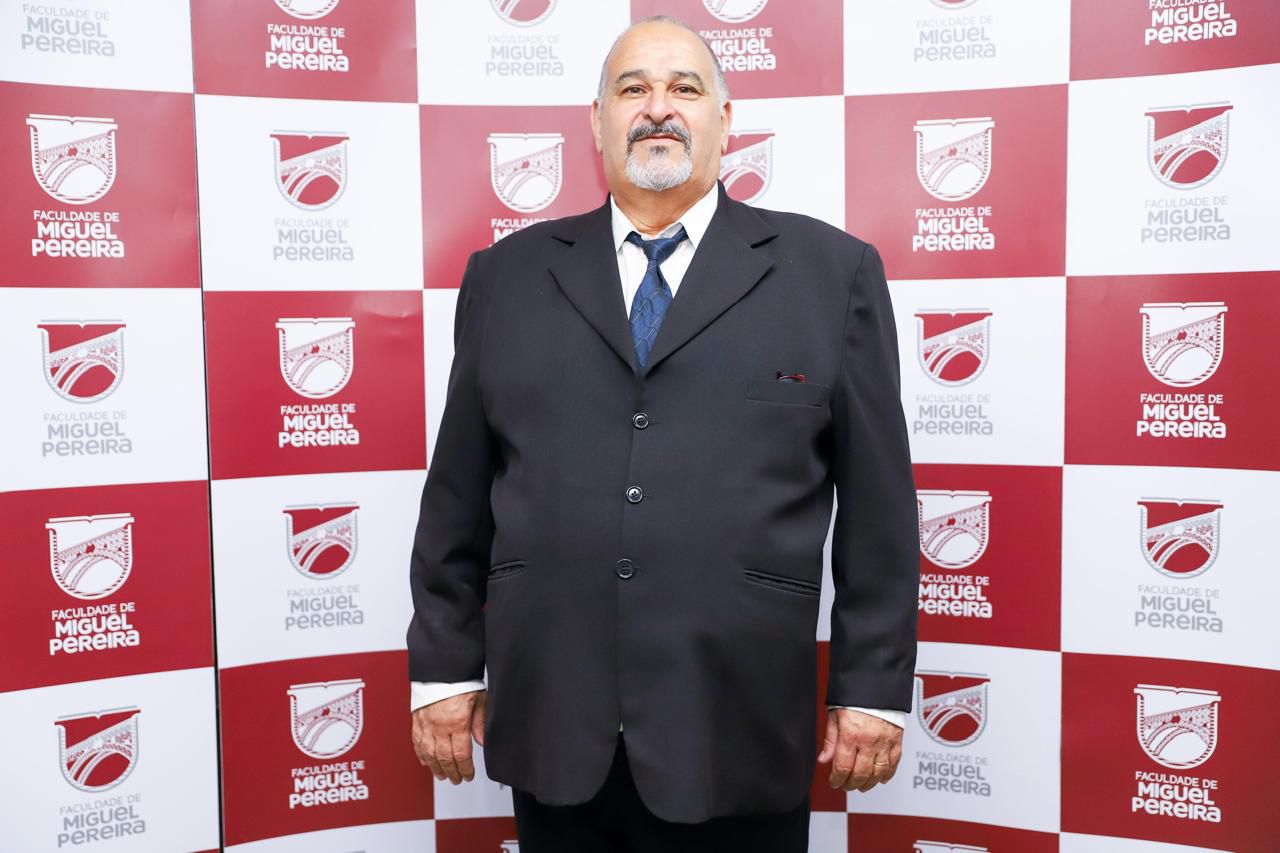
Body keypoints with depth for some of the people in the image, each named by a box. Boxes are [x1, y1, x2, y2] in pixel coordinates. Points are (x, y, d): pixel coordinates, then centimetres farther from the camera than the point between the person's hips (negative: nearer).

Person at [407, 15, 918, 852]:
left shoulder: (831, 270, 2)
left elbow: (878, 500, 1)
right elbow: (458, 492, 8)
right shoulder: (507, 276, 7)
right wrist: (445, 667, 7)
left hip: (739, 734, -1)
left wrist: (874, 686, 0)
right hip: (550, 730, 2)